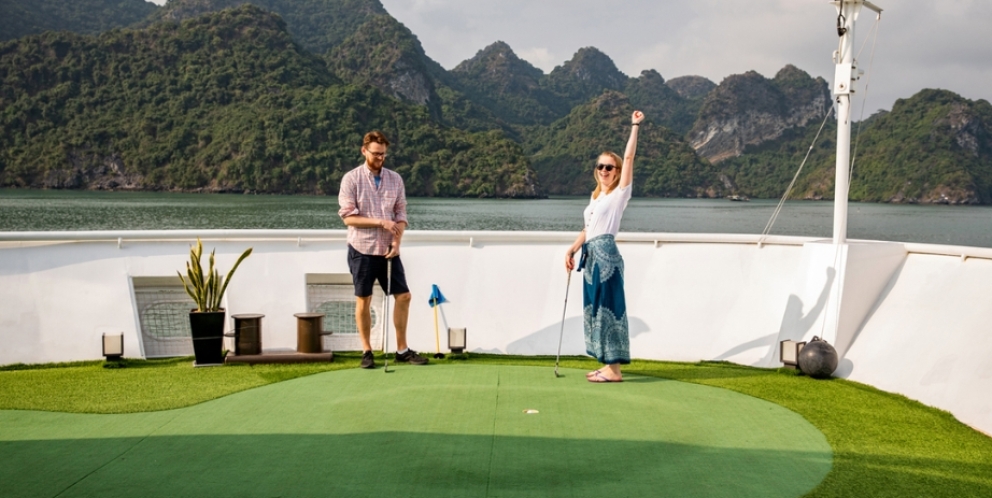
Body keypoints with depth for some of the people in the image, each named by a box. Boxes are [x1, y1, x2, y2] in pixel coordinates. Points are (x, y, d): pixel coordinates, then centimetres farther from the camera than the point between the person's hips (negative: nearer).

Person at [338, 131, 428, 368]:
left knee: (403, 296, 2)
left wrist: (397, 241, -10)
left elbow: (401, 213, 5)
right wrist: (381, 222, -18)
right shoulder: (351, 179, -6)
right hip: (362, 249, -4)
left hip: (388, 249, 4)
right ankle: (367, 351, 14)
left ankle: (402, 349, 14)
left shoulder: (395, 179, 5)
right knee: (363, 300, 4)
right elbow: (348, 217, -12)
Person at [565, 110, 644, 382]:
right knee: (595, 307, 9)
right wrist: (572, 250, 16)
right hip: (591, 255, 9)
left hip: (606, 254, -9)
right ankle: (608, 364, 15)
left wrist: (635, 126, -12)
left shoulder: (620, 193, -2)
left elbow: (629, 158, -11)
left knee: (608, 306, -8)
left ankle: (614, 368, -5)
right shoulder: (596, 196, 19)